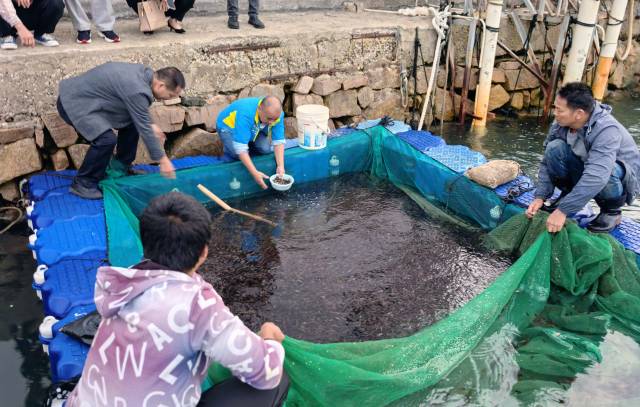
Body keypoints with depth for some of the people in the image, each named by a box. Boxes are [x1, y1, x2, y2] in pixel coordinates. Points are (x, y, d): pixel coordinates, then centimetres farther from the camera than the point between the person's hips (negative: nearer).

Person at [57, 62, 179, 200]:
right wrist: (163, 160, -15)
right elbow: (144, 129, -23)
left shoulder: (145, 72, -1)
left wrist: (150, 125, 9)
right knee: (106, 139, -26)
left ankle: (122, 168, 23)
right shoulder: (137, 90, -30)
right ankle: (83, 183, -8)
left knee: (131, 123, 8)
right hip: (73, 102, -10)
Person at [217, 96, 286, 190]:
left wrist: (280, 166, -32)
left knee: (265, 149, -20)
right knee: (237, 153, -30)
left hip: (253, 129, 5)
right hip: (228, 126, -5)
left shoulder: (277, 113, -26)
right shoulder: (245, 114, -43)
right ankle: (228, 149, 4)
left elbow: (279, 141, -20)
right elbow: (240, 148, -43)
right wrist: (255, 173, -46)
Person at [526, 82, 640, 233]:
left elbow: (596, 177, -45)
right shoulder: (561, 123, -17)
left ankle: (611, 211, -8)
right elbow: (547, 161, -11)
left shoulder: (606, 130, -35)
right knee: (554, 148, -22)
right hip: (584, 168, 5)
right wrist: (540, 197, -22)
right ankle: (568, 195, 0)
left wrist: (564, 210, -48)